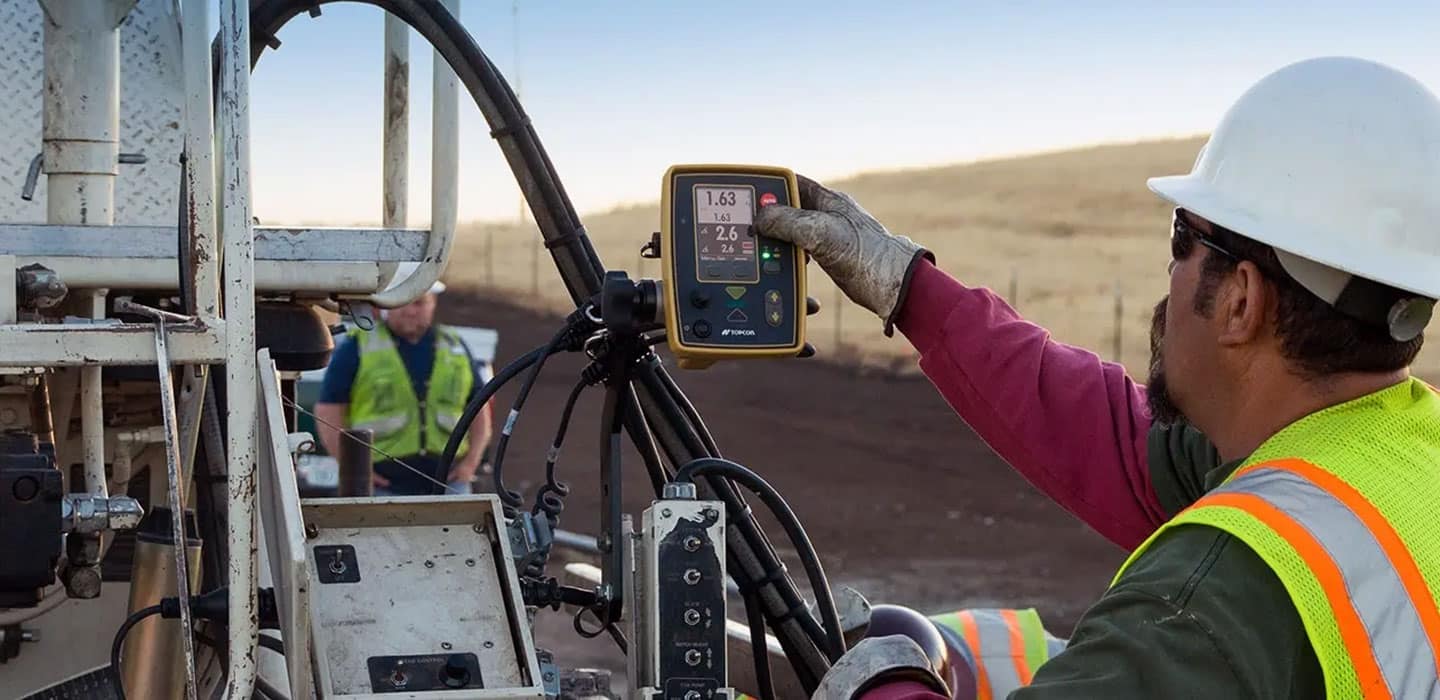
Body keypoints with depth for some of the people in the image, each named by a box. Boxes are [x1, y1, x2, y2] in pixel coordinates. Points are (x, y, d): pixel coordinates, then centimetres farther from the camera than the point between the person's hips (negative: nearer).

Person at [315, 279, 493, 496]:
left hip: (448, 485, 3)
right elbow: (328, 409, 1)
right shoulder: (358, 348, 3)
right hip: (384, 487, -3)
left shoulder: (455, 348, 14)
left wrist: (471, 461, 6)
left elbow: (480, 408, 20)